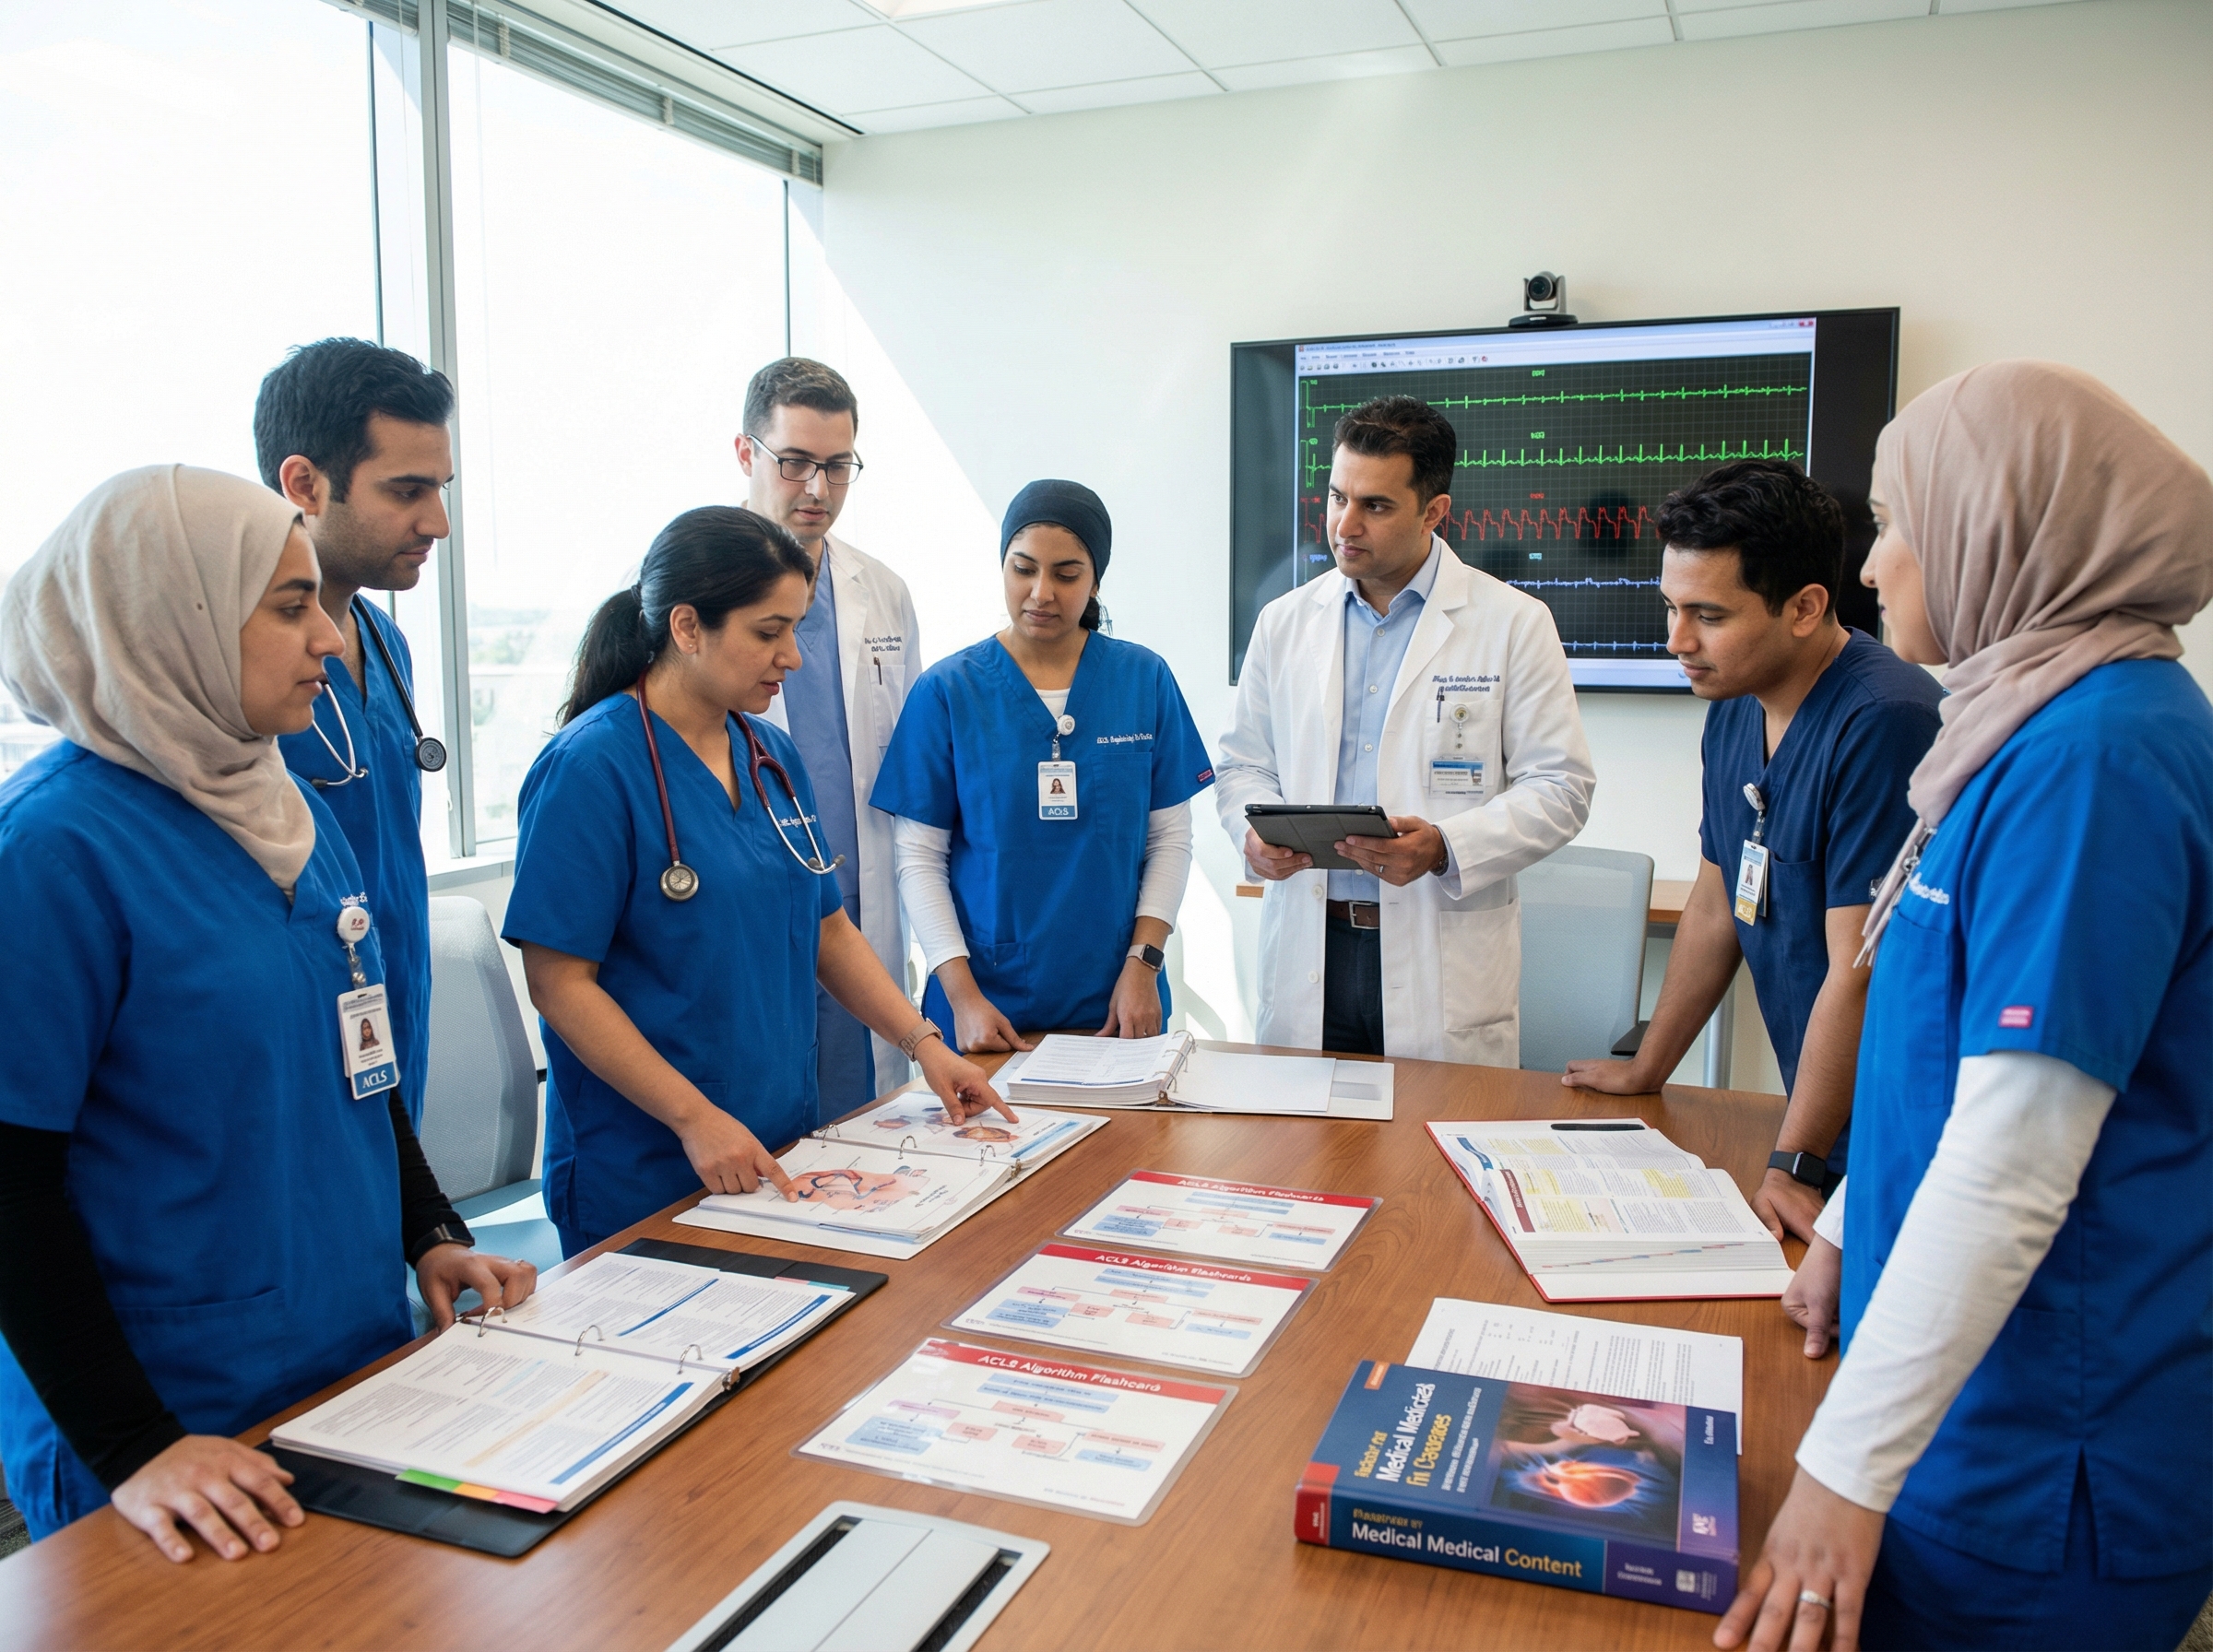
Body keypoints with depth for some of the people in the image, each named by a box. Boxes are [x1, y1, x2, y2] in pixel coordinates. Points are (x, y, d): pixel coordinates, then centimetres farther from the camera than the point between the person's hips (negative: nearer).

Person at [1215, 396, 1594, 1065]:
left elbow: (1559, 787, -3)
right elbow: (1244, 764, 16)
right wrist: (1255, 832, -7)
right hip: (1308, 952, 3)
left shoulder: (1514, 622, -1)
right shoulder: (1284, 622, 10)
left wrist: (1445, 847, -18)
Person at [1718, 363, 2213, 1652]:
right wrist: (1846, 1233, 21)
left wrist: (1849, 1468, -25)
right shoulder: (2043, 726, 8)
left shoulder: (2096, 754, -23)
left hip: (2043, 1450, -9)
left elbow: (2017, 1159, -27)